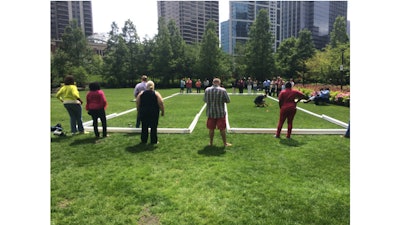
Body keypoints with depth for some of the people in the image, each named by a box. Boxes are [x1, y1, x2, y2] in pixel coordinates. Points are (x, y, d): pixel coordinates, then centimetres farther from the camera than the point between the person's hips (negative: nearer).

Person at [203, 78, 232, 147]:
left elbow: (204, 100, 9)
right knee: (222, 129, 8)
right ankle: (225, 143, 18)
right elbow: (228, 100, -3)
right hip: (220, 113, -2)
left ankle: (211, 143, 23)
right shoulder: (223, 90, -9)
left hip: (210, 113, 2)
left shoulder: (207, 90, -2)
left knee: (211, 129, 12)